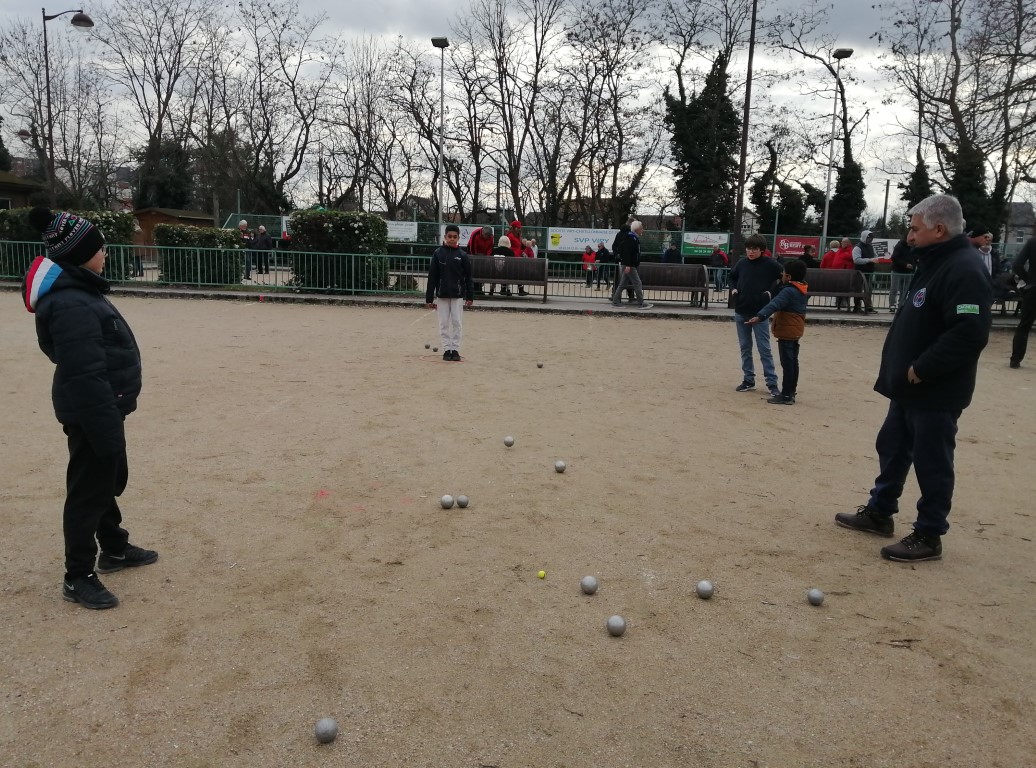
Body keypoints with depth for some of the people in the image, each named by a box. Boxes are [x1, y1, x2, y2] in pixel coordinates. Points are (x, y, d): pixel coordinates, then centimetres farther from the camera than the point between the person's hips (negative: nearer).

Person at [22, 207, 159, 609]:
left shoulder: (80, 290, 9)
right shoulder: (72, 305, -25)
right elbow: (85, 377, -27)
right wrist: (106, 430, -25)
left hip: (105, 407, 10)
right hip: (93, 413, -10)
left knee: (111, 479, 23)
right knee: (89, 490, 1)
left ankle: (114, 549, 41)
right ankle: (78, 577, 15)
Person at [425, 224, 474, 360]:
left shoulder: (462, 255, 0)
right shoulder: (438, 253, 0)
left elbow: (468, 277, 3)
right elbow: (432, 277, 0)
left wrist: (470, 297, -3)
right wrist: (429, 298, -3)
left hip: (458, 295, 0)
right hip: (442, 294, 0)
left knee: (457, 323, 2)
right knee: (444, 323, 4)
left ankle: (455, 349, 9)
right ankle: (446, 349, 12)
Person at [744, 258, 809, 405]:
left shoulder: (788, 291, -20)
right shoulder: (803, 290, 10)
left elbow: (774, 304, -34)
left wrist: (760, 316, -46)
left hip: (786, 331, -10)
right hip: (796, 331, 10)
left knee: (787, 363, -7)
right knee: (793, 361, 15)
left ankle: (786, 395, -5)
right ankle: (791, 392, 23)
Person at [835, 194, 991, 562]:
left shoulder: (964, 271, -20)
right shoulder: (933, 263, 13)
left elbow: (969, 334, -29)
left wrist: (921, 370, -22)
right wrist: (904, 370, 12)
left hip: (936, 393, -10)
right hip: (910, 387, 10)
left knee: (932, 463, 2)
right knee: (892, 448, 19)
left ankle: (928, 536, 15)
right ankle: (879, 512, 34)